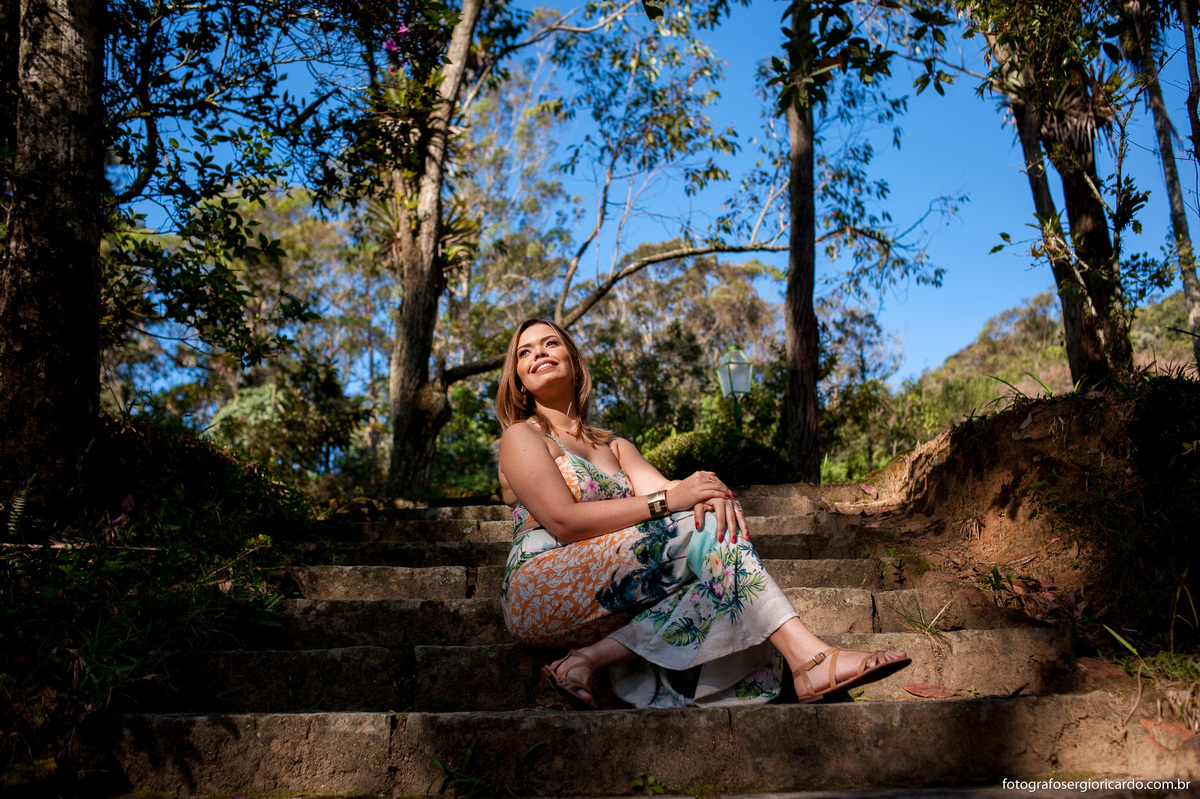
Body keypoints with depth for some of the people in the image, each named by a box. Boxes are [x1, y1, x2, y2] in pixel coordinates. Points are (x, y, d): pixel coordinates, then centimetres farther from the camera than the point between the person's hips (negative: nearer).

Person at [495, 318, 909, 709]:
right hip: (540, 593, -6)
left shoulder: (614, 446, 24)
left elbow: (661, 489, 5)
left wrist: (699, 488, -20)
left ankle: (592, 657, -26)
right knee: (705, 531, -21)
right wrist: (667, 501, -17)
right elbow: (564, 520, -12)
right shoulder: (521, 437, 4)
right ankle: (809, 659, -24)